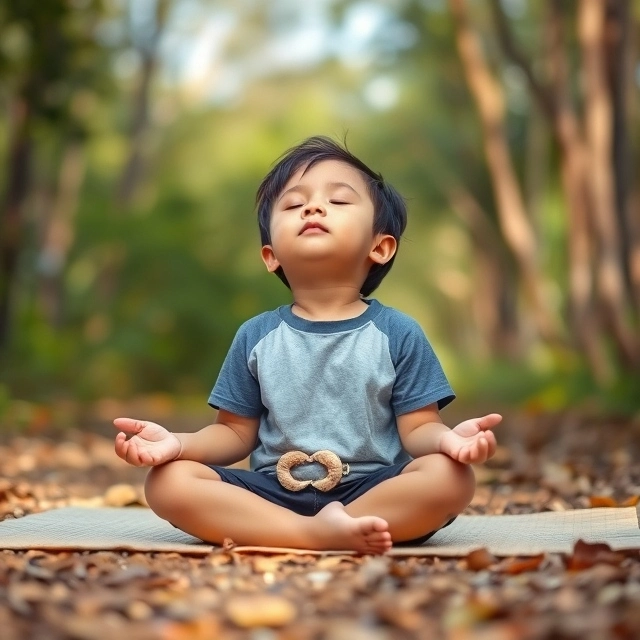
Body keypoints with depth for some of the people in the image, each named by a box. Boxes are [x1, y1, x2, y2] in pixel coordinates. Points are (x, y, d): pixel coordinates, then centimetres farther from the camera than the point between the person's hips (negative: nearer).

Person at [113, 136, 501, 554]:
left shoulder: (398, 333, 3)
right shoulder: (256, 336, 8)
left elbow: (416, 429, 0)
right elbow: (236, 432, 12)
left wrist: (446, 438, -23)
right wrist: (178, 442, -8)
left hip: (371, 490, -2)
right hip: (273, 496, 2)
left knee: (450, 477, -29)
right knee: (168, 482, -22)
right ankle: (322, 533, -32)